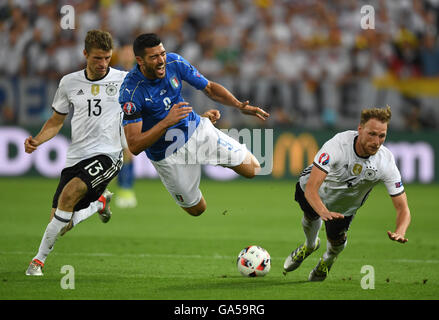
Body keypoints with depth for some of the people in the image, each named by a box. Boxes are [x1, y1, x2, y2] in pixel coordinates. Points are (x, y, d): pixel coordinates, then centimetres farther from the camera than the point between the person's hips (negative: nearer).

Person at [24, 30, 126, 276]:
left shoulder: (123, 80, 0)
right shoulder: (69, 83, 8)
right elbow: (57, 121, 16)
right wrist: (37, 140, -1)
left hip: (107, 155, -4)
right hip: (76, 157, 4)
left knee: (70, 193, -28)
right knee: (59, 216, -1)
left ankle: (40, 258, -15)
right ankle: (100, 202, 34)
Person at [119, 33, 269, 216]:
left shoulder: (174, 62, -15)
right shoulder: (131, 91, -30)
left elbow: (209, 88, -1)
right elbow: (134, 146, -33)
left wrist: (240, 106, -16)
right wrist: (167, 122, -44)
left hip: (197, 129, 4)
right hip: (168, 156, -4)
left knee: (251, 169, 3)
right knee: (197, 209, 11)